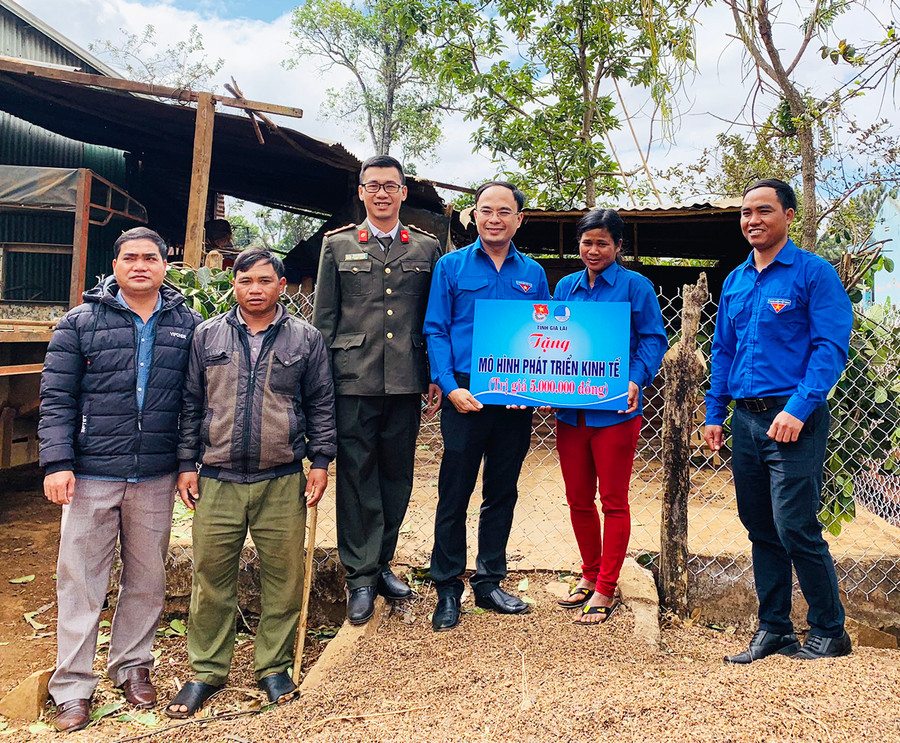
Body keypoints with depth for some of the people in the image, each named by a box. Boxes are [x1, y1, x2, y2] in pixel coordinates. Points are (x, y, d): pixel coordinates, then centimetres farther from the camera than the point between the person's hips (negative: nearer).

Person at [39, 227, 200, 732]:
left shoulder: (188, 325, 6)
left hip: (157, 477, 2)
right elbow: (57, 398, -1)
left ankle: (133, 667, 31)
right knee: (81, 580, 4)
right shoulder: (80, 323, 2)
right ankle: (73, 688, 18)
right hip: (90, 475, -1)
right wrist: (57, 462, -10)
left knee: (148, 578, 13)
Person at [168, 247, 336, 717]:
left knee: (283, 576, 6)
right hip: (216, 481, 1)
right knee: (212, 576, 7)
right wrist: (186, 463, 5)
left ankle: (273, 666, 24)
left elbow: (321, 404, 7)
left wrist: (320, 461, 2)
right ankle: (206, 670, 24)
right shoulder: (206, 337, 8)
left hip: (282, 483, 0)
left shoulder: (306, 339, 5)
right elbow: (191, 404, 9)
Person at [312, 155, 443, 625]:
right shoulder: (337, 245, 9)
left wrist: (436, 377, 7)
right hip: (353, 380, -1)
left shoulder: (427, 248, 11)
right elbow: (323, 319, 7)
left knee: (397, 476, 9)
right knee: (357, 477, 1)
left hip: (406, 383, 2)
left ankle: (381, 564, 26)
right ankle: (360, 577, 13)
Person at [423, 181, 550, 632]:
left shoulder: (533, 274, 11)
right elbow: (435, 331, -1)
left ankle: (489, 583, 25)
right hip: (465, 398, -3)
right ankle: (447, 590, 14)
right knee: (454, 496, 0)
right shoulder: (451, 266, 4)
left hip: (516, 400, 3)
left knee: (502, 494, 11)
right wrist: (450, 387, -13)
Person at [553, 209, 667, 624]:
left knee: (613, 502, 4)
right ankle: (590, 576, 32)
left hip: (614, 410, -5)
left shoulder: (635, 286, -1)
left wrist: (636, 380, -20)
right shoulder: (566, 286, 13)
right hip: (569, 409, 5)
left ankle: (605, 590, 15)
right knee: (578, 500, 13)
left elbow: (653, 339, -4)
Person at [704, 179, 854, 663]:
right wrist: (714, 414, 14)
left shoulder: (814, 273, -3)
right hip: (745, 419, 6)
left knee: (795, 528, -7)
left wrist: (798, 408, -20)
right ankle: (773, 630, 22)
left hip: (793, 421, -6)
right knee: (760, 528, 11)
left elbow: (832, 347, -11)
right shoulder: (735, 282, 16)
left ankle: (829, 632, 12)